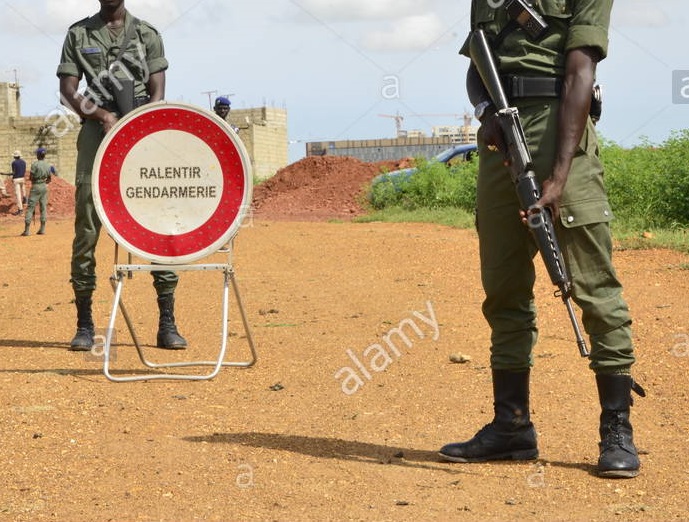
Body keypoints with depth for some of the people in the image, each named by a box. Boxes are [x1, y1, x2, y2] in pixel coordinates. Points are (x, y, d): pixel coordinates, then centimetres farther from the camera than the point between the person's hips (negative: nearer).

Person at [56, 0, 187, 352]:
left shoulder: (147, 35, 12)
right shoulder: (78, 34, 12)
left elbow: (157, 93, 5)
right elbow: (67, 90, 4)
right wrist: (103, 115, -13)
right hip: (96, 130, 0)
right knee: (86, 227, -3)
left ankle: (167, 325, -4)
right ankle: (84, 325, 4)